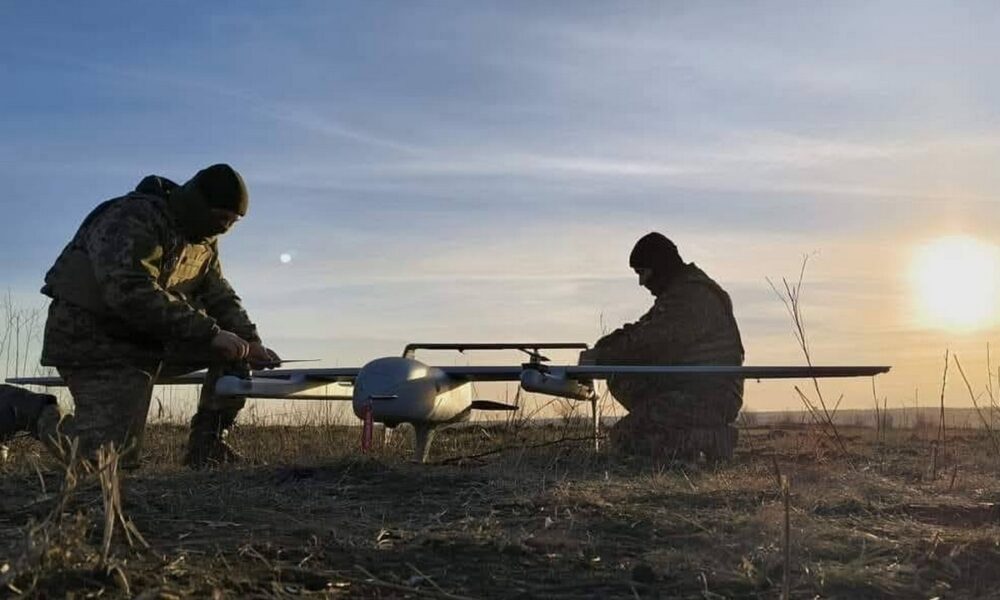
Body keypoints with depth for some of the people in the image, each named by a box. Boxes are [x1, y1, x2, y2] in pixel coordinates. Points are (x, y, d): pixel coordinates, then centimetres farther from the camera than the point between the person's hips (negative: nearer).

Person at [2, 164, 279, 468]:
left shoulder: (205, 238, 8)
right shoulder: (134, 219, -21)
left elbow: (218, 294, 9)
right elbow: (131, 294, -34)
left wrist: (251, 341, -9)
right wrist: (210, 333, -35)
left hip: (154, 340, 9)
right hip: (96, 340, -8)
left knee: (238, 350, -5)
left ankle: (207, 442, 1)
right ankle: (42, 419, 11)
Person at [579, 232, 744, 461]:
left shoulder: (695, 296, -17)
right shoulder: (678, 291, 16)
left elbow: (650, 342, -24)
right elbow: (640, 330, 14)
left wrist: (599, 357, -17)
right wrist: (598, 349, -1)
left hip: (710, 399, -10)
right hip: (686, 388, 10)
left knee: (625, 438, -14)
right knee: (621, 380, 5)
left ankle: (710, 439, -3)